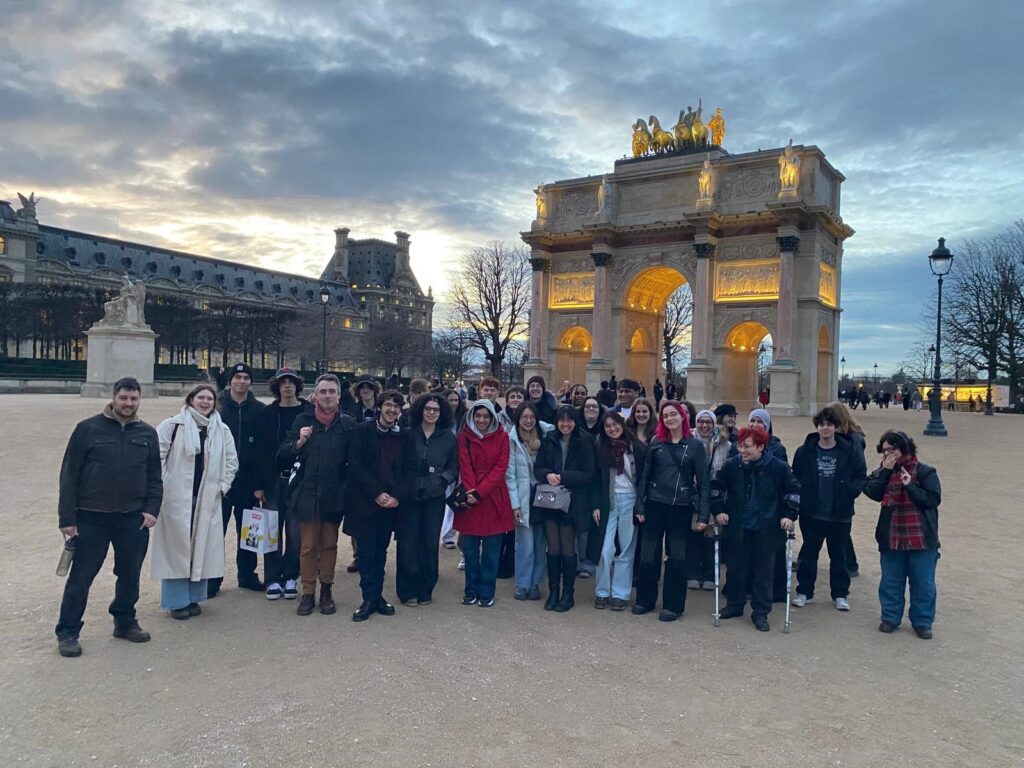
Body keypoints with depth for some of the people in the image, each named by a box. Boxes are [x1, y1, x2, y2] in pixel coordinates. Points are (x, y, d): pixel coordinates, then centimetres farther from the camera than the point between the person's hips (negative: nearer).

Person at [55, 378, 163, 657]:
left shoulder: (147, 433, 6)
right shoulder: (88, 429, -5)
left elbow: (154, 477, 10)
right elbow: (70, 475, -5)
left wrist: (151, 509, -2)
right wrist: (67, 518, -8)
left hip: (133, 519, 3)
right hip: (91, 519, -3)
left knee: (130, 574, 13)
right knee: (81, 577, 3)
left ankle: (125, 621, 31)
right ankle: (67, 632, 17)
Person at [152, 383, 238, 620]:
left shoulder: (222, 430, 8)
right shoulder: (173, 425, -3)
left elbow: (231, 461, 14)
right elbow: (156, 455, -5)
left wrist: (222, 486, 6)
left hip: (207, 498, 4)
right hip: (176, 496, -3)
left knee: (201, 547, 8)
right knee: (176, 546, 2)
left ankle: (193, 597, 22)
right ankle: (177, 601, 13)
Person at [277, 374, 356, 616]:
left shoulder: (348, 424, -2)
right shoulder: (303, 420, 1)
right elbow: (283, 457, 1)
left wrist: (348, 486, -9)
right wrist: (299, 442, -15)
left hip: (334, 495, 0)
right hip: (307, 494, 0)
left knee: (329, 545, 11)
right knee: (308, 546, 5)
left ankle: (326, 591, 24)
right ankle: (307, 593, 16)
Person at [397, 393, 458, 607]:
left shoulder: (448, 437, 3)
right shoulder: (408, 434, -1)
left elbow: (454, 467, 7)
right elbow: (398, 463, 2)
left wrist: (443, 479, -10)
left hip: (435, 497, 1)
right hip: (409, 495, -1)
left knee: (430, 543, 7)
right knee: (408, 544, 1)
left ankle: (425, 590, 21)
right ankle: (407, 591, 15)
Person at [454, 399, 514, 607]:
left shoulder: (501, 436, 1)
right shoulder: (464, 436, 2)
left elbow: (501, 467, -5)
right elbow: (465, 466, -3)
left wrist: (480, 492, -13)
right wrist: (470, 492, -17)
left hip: (493, 498, 0)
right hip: (470, 498, 0)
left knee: (491, 549, 4)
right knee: (470, 548, 6)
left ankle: (486, 593, 16)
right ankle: (471, 590, 20)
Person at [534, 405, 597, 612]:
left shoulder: (584, 443, -5)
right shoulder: (549, 441, 4)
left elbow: (588, 474, -8)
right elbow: (538, 468, 6)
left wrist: (562, 477, -17)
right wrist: (548, 475, -17)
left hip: (572, 503, -2)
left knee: (568, 550, 3)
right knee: (553, 548, 4)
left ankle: (568, 594, 17)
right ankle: (553, 592, 18)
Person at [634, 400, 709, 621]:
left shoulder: (695, 445, -2)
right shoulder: (656, 443, 3)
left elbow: (703, 481, -1)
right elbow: (645, 475, 5)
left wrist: (703, 513, -6)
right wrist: (640, 506, 0)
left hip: (681, 507, -1)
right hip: (654, 504, 2)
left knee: (676, 556, 7)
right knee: (648, 553, 6)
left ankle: (673, 605, 18)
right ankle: (645, 599, 22)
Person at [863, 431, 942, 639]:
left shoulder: (924, 472, -6)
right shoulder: (883, 471, 6)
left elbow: (933, 499, -13)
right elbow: (872, 493, -10)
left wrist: (910, 486, -20)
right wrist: (885, 471, -14)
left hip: (921, 538, -3)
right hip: (891, 538, 3)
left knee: (923, 583, 7)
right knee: (890, 582, 12)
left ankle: (922, 622, 20)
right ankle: (890, 617, 25)